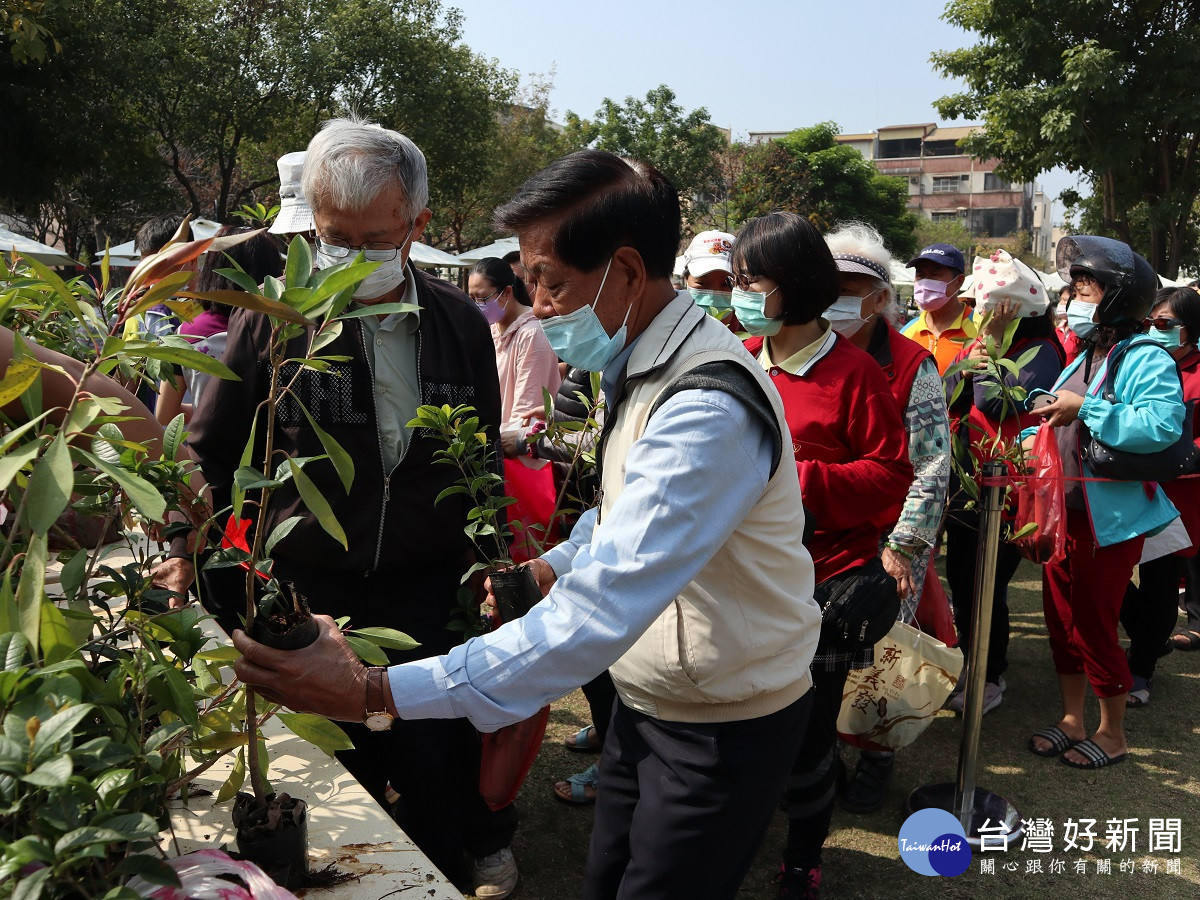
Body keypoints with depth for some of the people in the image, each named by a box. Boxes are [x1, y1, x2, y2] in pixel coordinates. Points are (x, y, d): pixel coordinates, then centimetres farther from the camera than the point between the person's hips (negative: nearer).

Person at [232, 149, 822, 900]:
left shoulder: (709, 408, -31)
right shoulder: (644, 362, 1)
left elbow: (599, 612, -38)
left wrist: (375, 691, -38)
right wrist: (553, 566, 2)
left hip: (723, 726, -8)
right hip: (651, 697, 8)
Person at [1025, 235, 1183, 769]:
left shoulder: (1146, 361, -15)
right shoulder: (1082, 360, 13)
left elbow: (1164, 424, -33)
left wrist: (1085, 409, -30)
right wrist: (1027, 440, 5)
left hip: (1108, 521, -8)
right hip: (1063, 514, 9)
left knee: (1094, 628, 3)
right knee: (1062, 621, 16)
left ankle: (1112, 735, 23)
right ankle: (1071, 721, 32)